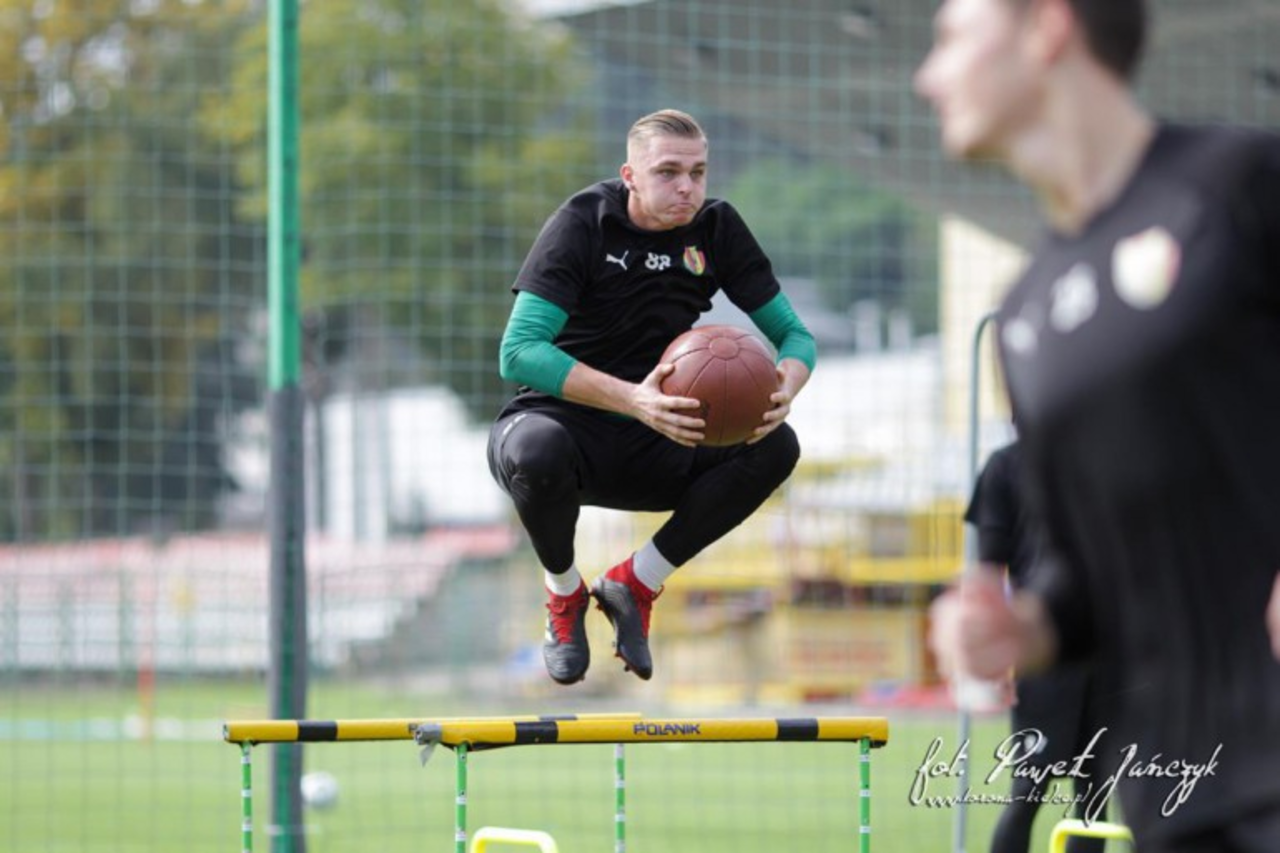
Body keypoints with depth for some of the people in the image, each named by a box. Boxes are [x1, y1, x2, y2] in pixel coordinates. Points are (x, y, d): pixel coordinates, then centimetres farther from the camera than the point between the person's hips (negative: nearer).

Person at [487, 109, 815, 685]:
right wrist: (632, 400, -39)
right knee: (536, 450, -40)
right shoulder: (583, 223, -14)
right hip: (566, 425, -4)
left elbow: (794, 335, 3)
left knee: (776, 446, -21)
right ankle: (564, 594, -6)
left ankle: (635, 583, -5)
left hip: (651, 449, 4)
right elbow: (518, 352, -25)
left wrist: (783, 391, -23)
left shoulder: (716, 228, 0)